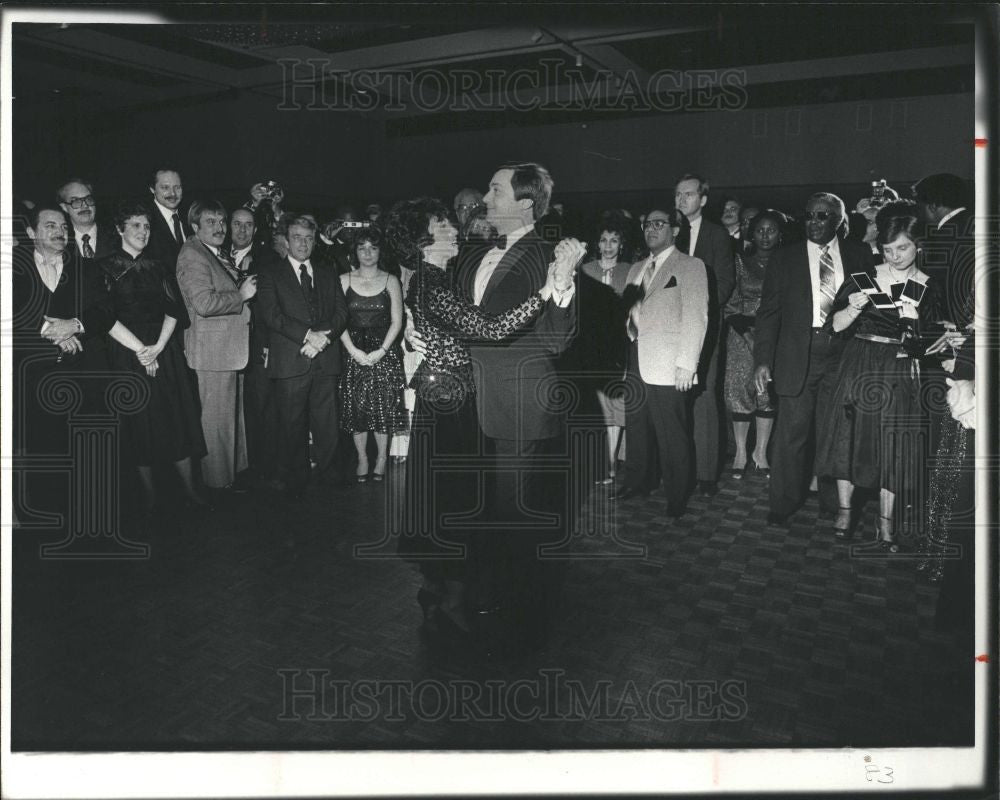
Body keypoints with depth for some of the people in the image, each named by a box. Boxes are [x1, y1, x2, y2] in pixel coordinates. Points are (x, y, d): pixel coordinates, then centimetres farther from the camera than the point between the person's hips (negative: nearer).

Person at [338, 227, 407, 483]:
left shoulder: (391, 281, 5)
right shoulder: (344, 280, 6)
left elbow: (396, 322, 0)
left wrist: (381, 351, -12)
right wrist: (353, 350, -11)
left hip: (384, 352, -1)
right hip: (353, 352, 1)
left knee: (383, 407, -1)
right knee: (356, 407, 0)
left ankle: (381, 459, 12)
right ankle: (362, 459, 13)